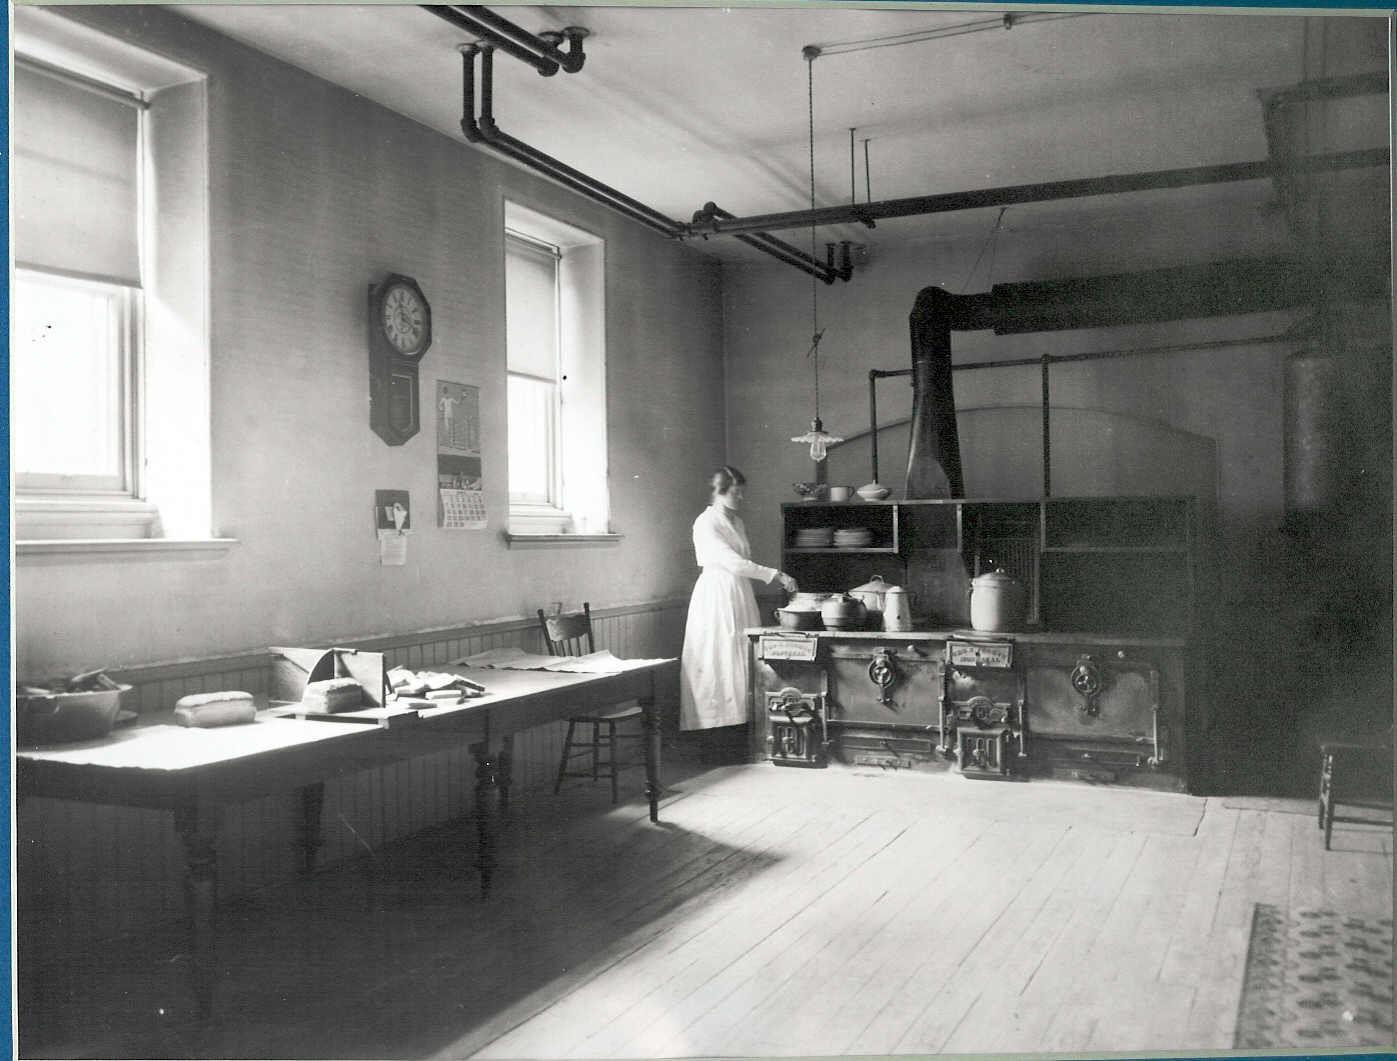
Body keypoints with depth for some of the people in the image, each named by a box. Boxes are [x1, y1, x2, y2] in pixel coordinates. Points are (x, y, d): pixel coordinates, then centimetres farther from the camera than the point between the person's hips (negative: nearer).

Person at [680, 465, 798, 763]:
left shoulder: (737, 522, 16)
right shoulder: (705, 523, -10)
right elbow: (731, 562, -18)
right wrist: (775, 575, -18)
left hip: (741, 599, 8)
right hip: (717, 597, -8)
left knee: (742, 667, 4)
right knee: (719, 668, -6)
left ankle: (737, 746, 8)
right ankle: (717, 751, -1)